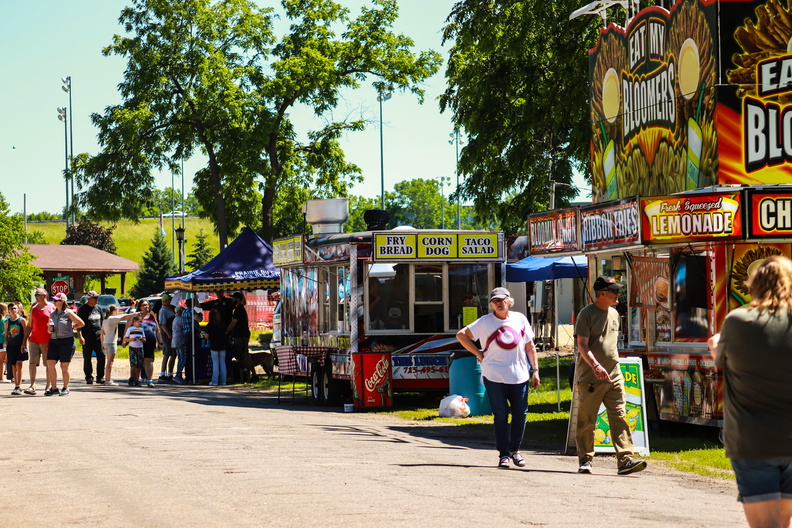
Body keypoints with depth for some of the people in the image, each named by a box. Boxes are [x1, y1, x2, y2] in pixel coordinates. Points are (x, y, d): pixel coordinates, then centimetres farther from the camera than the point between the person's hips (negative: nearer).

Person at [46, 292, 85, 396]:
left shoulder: (68, 313, -5)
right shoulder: (52, 314, 13)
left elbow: (81, 323, 0)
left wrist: (71, 328, 8)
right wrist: (50, 329, 0)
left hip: (67, 341, -5)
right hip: (54, 341, 5)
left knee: (64, 366, -1)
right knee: (50, 363, -6)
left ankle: (66, 389, 10)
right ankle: (53, 388, 2)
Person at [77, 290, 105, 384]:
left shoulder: (98, 308, 13)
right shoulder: (82, 309, -2)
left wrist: (102, 334, 15)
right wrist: (80, 337, -15)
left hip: (98, 337, 4)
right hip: (87, 337, -4)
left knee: (101, 357, -3)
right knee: (87, 359, 2)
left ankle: (100, 377, 5)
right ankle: (89, 377, 10)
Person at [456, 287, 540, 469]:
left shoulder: (519, 319, 9)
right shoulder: (485, 322, 0)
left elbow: (530, 347, 13)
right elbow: (461, 335, 3)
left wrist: (535, 370, 8)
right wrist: (478, 354, -1)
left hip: (519, 376, 3)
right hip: (495, 377, -2)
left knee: (520, 414, 4)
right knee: (500, 416, -1)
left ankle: (515, 449, 21)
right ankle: (503, 454, 6)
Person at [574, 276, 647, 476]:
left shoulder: (614, 314, 16)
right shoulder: (587, 314, -7)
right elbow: (582, 345, -14)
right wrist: (595, 365, -28)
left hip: (613, 377, 6)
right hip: (590, 379, -6)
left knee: (619, 417, -5)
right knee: (587, 421, 1)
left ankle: (625, 459, -10)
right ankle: (585, 461, 11)